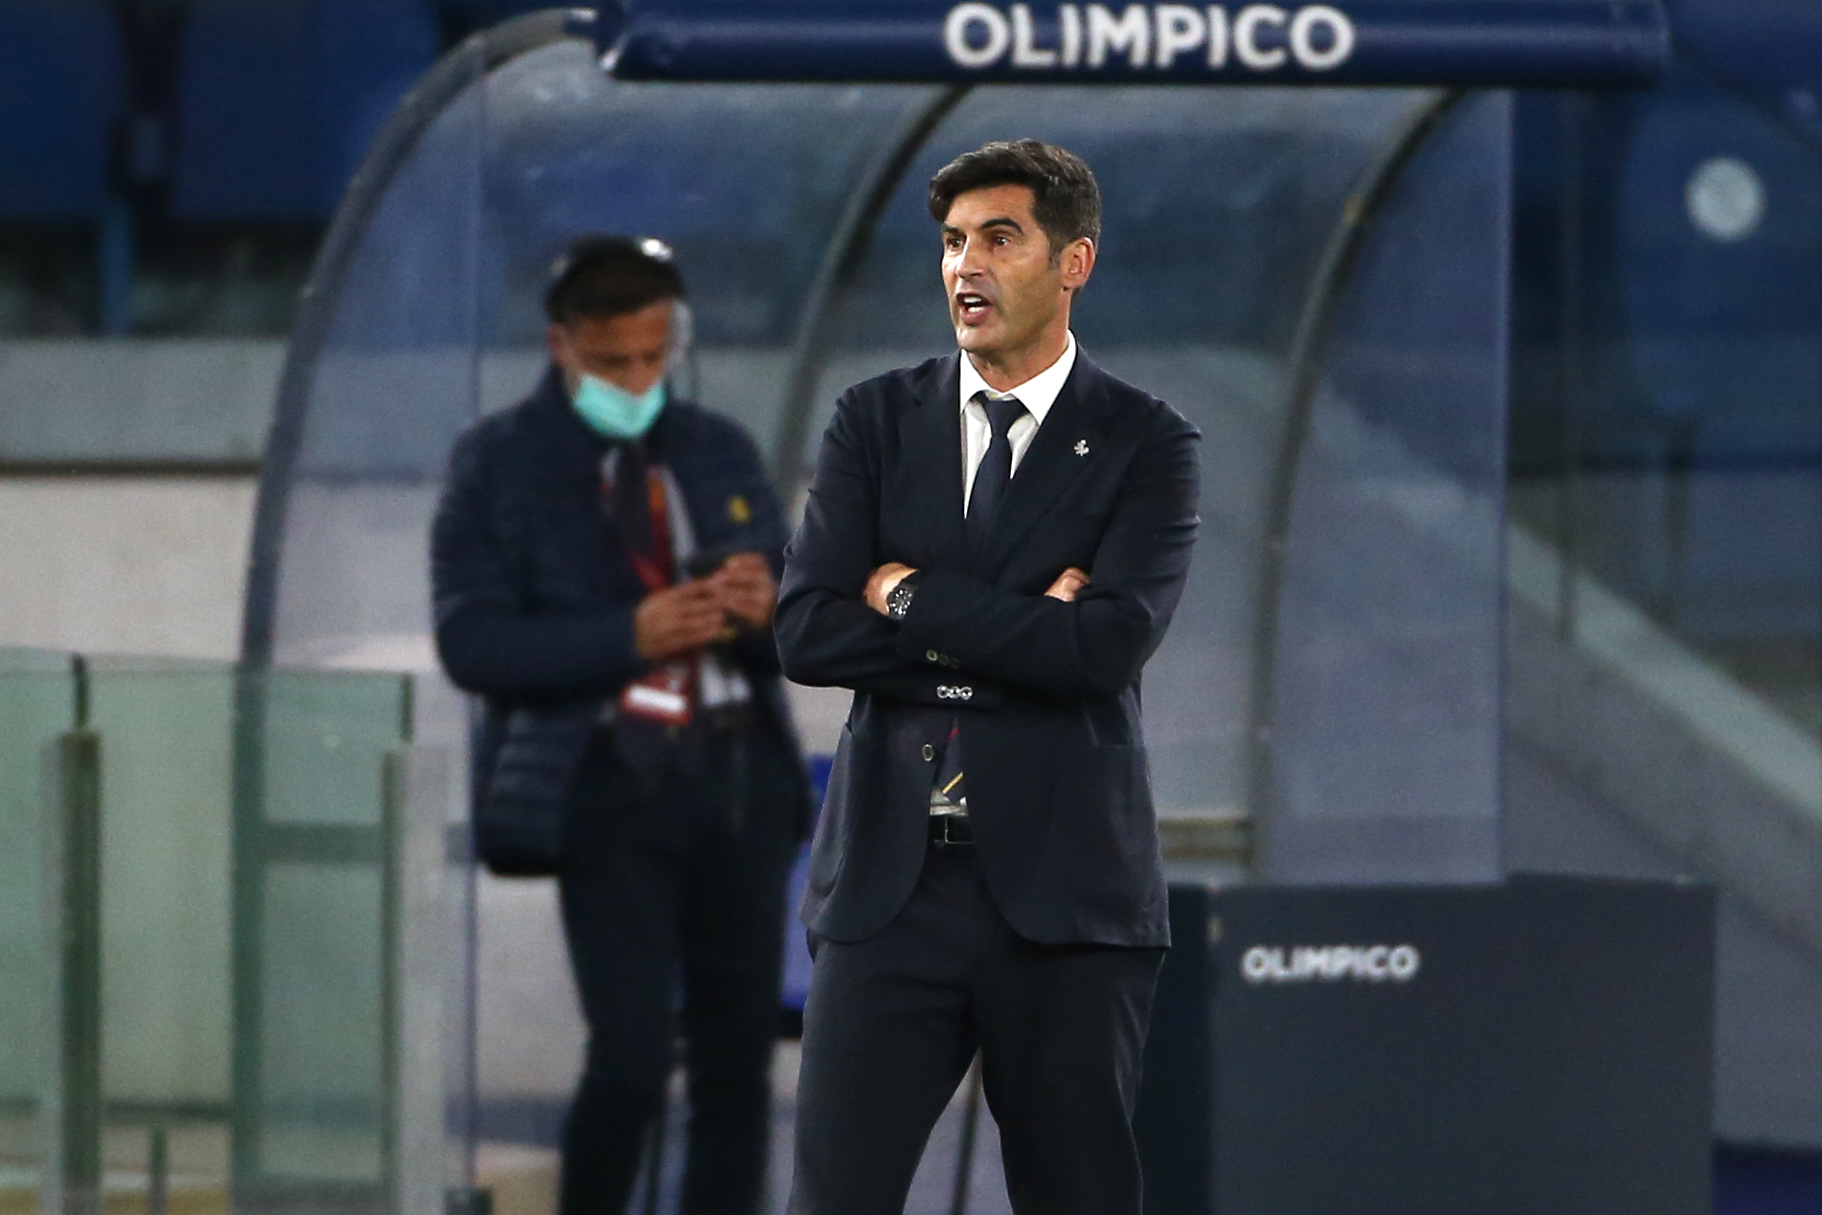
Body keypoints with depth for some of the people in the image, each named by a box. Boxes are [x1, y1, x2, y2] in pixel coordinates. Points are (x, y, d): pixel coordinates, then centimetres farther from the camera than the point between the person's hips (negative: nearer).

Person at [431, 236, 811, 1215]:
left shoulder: (719, 453, 13)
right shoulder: (499, 464, 0)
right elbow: (472, 643, -9)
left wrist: (764, 612, -11)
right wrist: (628, 636, -21)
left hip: (741, 772, 5)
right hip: (608, 782, -5)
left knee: (738, 1061, 5)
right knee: (632, 1059, -14)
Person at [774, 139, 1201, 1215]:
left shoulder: (1145, 443, 2)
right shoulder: (875, 420, 9)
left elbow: (1110, 646, -14)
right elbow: (807, 633, -2)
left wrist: (912, 596, -7)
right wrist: (1018, 631, -9)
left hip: (1066, 891, -2)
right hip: (890, 884, 2)